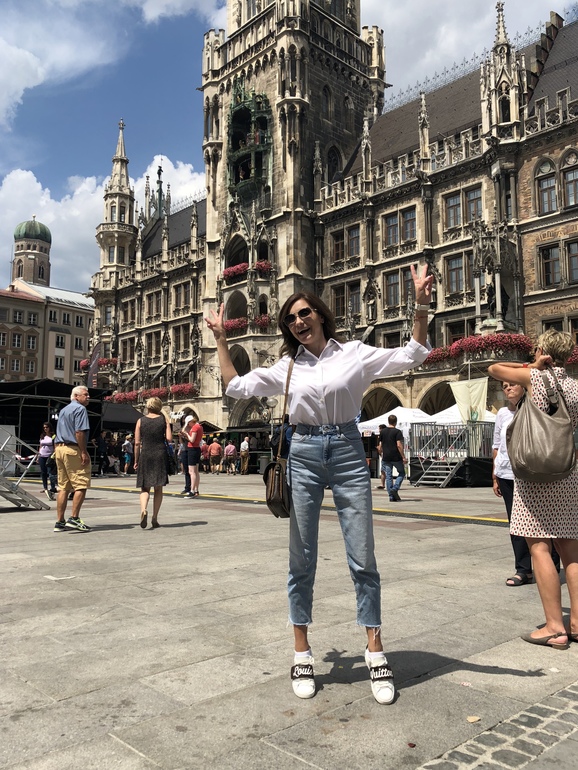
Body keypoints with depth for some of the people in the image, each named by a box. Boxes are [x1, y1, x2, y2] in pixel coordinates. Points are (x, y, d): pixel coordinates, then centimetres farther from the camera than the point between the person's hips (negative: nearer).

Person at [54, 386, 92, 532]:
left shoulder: (63, 410, 23)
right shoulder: (80, 409, -6)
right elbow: (79, 432, -16)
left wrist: (58, 450, 20)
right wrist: (84, 452, -18)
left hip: (59, 448, 9)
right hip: (74, 449, -9)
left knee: (63, 487, 10)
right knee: (81, 485, -6)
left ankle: (60, 522, 11)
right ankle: (74, 519, -10)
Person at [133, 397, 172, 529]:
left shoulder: (140, 421, 4)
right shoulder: (164, 419, 4)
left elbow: (137, 443, 1)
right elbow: (169, 439, -5)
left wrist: (136, 460, 7)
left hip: (145, 455, 0)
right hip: (160, 454, 0)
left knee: (145, 488, 7)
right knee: (158, 488, 8)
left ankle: (143, 509, -20)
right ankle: (155, 518, 6)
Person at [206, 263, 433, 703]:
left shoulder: (355, 353, 3)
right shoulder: (287, 366, 8)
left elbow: (412, 356, -1)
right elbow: (236, 387, 12)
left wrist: (421, 304, -11)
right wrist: (220, 339, 14)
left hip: (348, 453, -1)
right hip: (304, 455, 2)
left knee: (363, 560, 2)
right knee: (302, 561, 6)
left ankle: (376, 655, 15)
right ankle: (302, 656, 19)